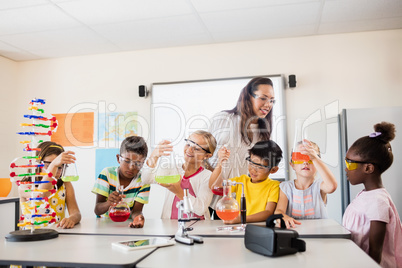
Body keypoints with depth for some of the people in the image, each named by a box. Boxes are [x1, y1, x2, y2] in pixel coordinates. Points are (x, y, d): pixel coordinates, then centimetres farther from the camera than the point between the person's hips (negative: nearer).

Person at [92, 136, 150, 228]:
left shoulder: (143, 180, -4)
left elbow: (136, 210, -9)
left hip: (128, 225, 1)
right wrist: (108, 203, -30)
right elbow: (97, 210, -9)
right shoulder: (107, 174, -5)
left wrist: (137, 217, -32)